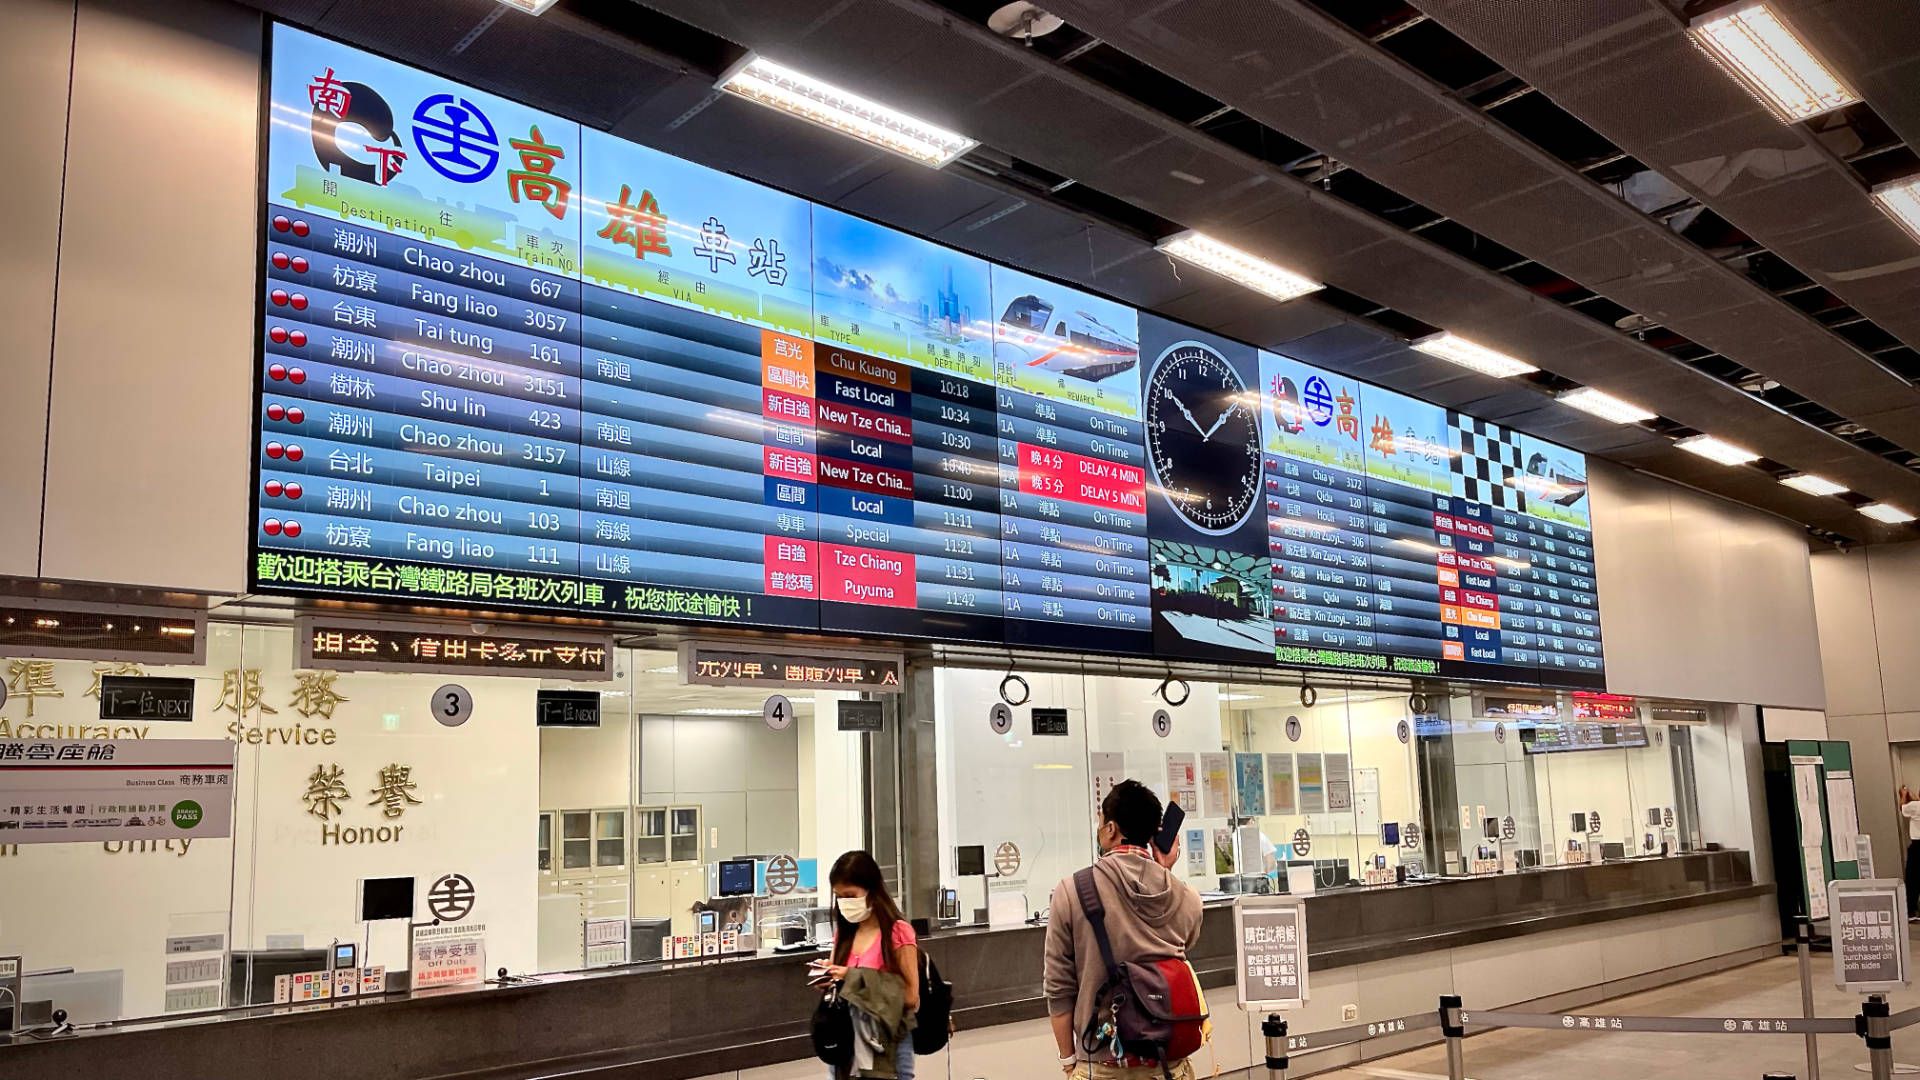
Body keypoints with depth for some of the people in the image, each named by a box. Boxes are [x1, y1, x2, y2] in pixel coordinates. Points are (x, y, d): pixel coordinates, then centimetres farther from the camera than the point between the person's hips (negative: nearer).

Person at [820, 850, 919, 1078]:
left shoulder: (897, 932, -10)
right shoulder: (844, 933, 9)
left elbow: (911, 997, -13)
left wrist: (855, 979, -18)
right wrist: (829, 978, -7)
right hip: (847, 1041, 6)